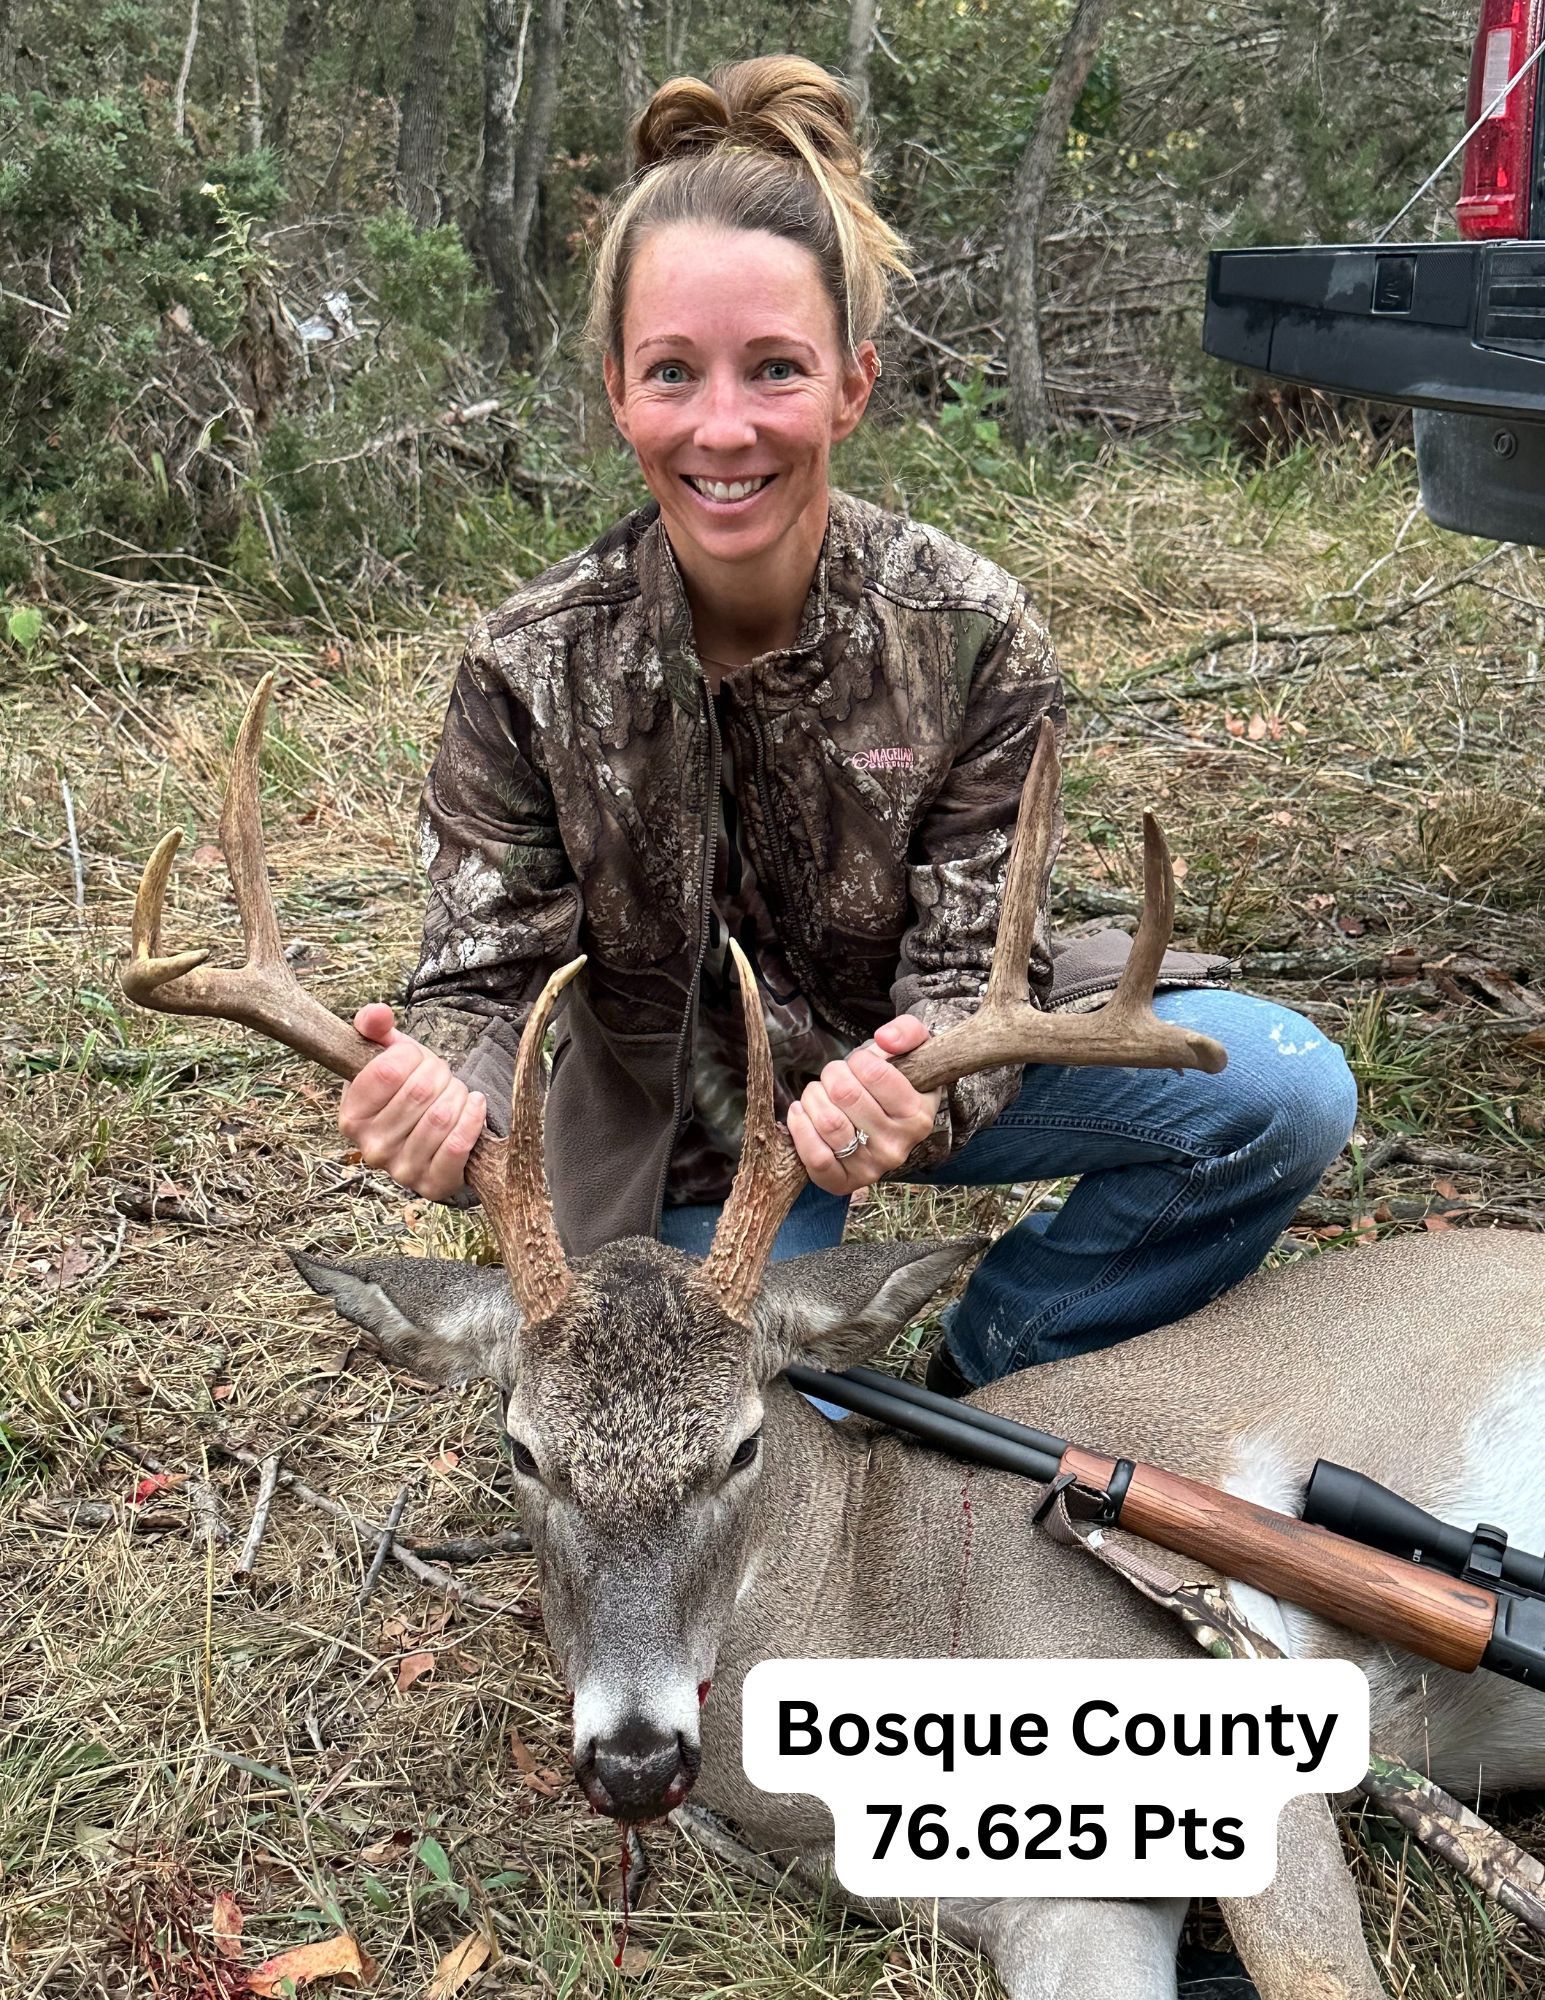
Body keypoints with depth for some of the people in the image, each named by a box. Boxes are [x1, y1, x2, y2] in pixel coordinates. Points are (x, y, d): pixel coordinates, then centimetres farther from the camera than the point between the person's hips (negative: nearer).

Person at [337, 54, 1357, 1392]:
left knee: (1290, 1092, -18)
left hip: (913, 1069, 1)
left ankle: (982, 1371, 0)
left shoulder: (971, 632, -19)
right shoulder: (534, 672, -18)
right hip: (688, 1139, -1)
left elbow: (974, 961, -18)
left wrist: (919, 1096, -43)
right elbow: (491, 980, -16)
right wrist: (441, 1098, -42)